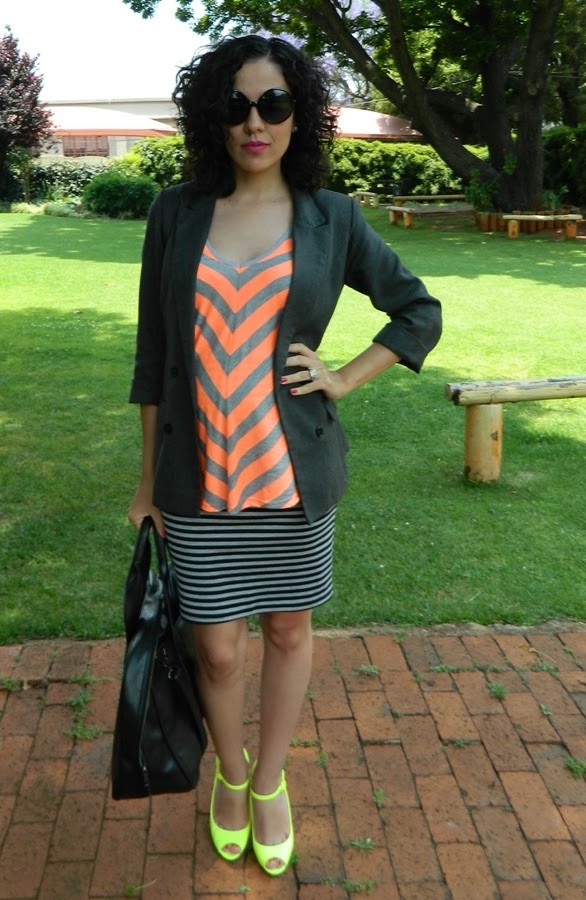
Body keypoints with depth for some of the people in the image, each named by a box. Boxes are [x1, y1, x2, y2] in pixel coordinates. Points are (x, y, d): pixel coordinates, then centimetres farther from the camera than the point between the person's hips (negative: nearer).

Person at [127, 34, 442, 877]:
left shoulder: (332, 217, -1)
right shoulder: (178, 213, 0)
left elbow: (420, 312, 9)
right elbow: (155, 353, 4)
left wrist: (344, 378, -3)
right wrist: (149, 479, 5)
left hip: (294, 470, 0)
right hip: (199, 477, 0)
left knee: (289, 627, 14)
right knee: (218, 647, 8)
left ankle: (270, 782, 39)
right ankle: (230, 774, 39)